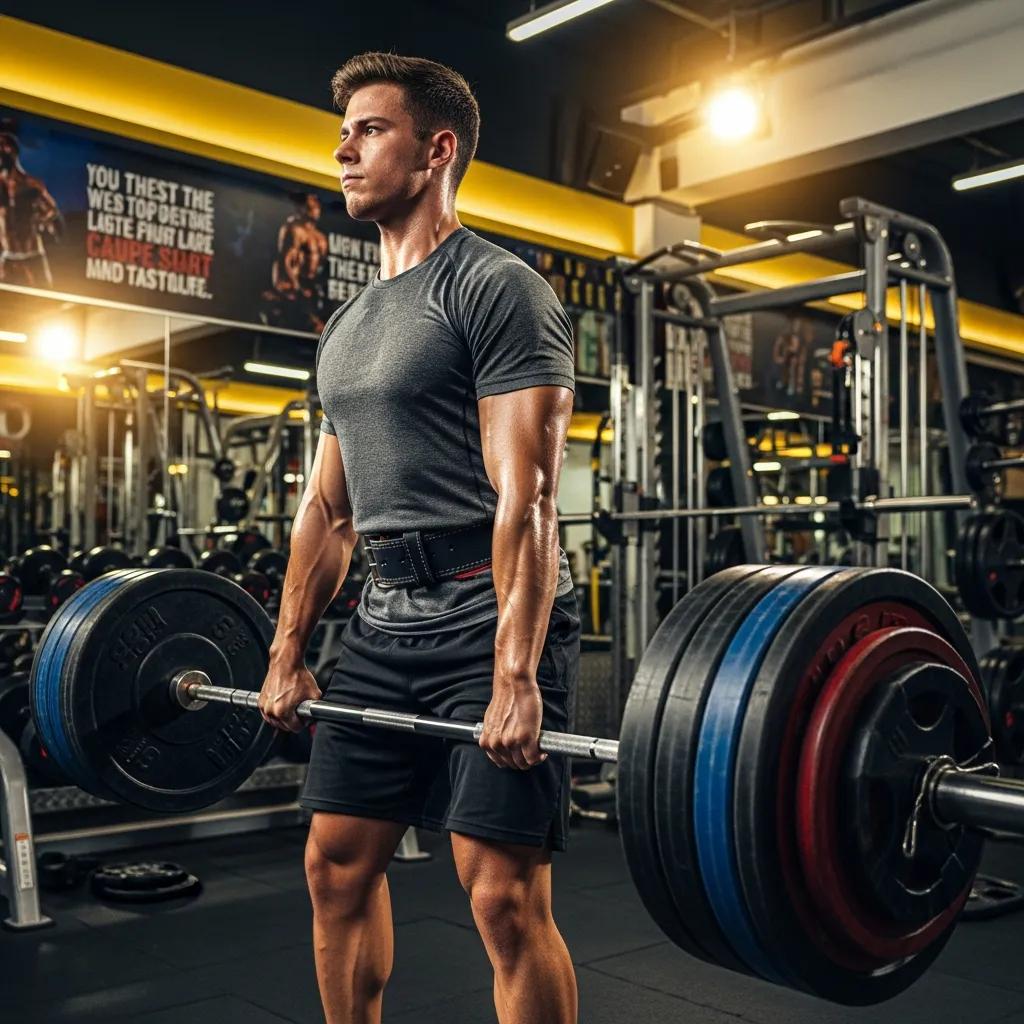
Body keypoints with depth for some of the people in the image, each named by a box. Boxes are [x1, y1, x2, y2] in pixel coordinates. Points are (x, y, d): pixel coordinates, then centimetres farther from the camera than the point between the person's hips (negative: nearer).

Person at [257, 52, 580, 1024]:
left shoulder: (496, 289, -8)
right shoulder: (347, 324, 17)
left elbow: (524, 494, -17)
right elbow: (327, 502, 19)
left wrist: (515, 673, -23)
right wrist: (287, 652, 17)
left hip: (488, 614, -8)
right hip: (386, 617, 8)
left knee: (504, 893, -8)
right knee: (337, 862, 14)